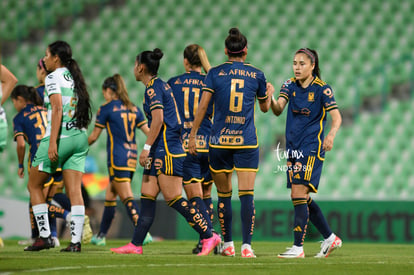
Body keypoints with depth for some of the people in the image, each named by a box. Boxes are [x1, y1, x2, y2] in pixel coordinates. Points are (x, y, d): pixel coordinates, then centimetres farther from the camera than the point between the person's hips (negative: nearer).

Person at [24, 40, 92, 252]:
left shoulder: (53, 77, -7)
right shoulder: (75, 78, 16)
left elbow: (57, 108, -18)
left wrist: (52, 142, -22)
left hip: (60, 137, -7)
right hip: (80, 137, 7)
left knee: (34, 185, 8)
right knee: (74, 191, 2)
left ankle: (44, 235, 2)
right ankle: (76, 241, -5)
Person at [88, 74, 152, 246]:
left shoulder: (106, 109, -4)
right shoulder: (133, 109, 12)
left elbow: (94, 137, 2)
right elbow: (149, 132, 6)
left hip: (117, 159, -7)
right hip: (132, 158, 7)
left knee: (127, 198, -10)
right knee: (110, 196, 17)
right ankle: (101, 235, 23)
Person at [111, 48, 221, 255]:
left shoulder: (153, 87, -10)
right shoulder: (162, 85, 19)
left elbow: (158, 119, -19)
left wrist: (146, 147, -17)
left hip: (166, 150, -10)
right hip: (160, 152, 10)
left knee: (173, 199, -10)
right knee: (147, 198, 7)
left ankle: (209, 236, -7)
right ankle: (136, 245, 6)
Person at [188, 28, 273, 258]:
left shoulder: (215, 73, 0)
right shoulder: (257, 75, 3)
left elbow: (203, 106, -3)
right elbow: (265, 107, 18)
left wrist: (193, 135, 4)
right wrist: (269, 92, 39)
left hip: (220, 142, 1)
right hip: (247, 143, -1)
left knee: (224, 195, 11)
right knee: (247, 194, -4)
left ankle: (228, 244, 17)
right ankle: (247, 245, -14)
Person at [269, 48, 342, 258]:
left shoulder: (322, 89, -7)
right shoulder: (290, 85, 7)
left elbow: (336, 117, -12)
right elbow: (278, 110, -5)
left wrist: (331, 135, -31)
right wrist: (270, 99, -26)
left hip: (312, 148, -6)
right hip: (293, 148, 7)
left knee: (298, 192, -16)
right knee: (300, 197, 9)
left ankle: (298, 247, -15)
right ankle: (330, 238, 23)